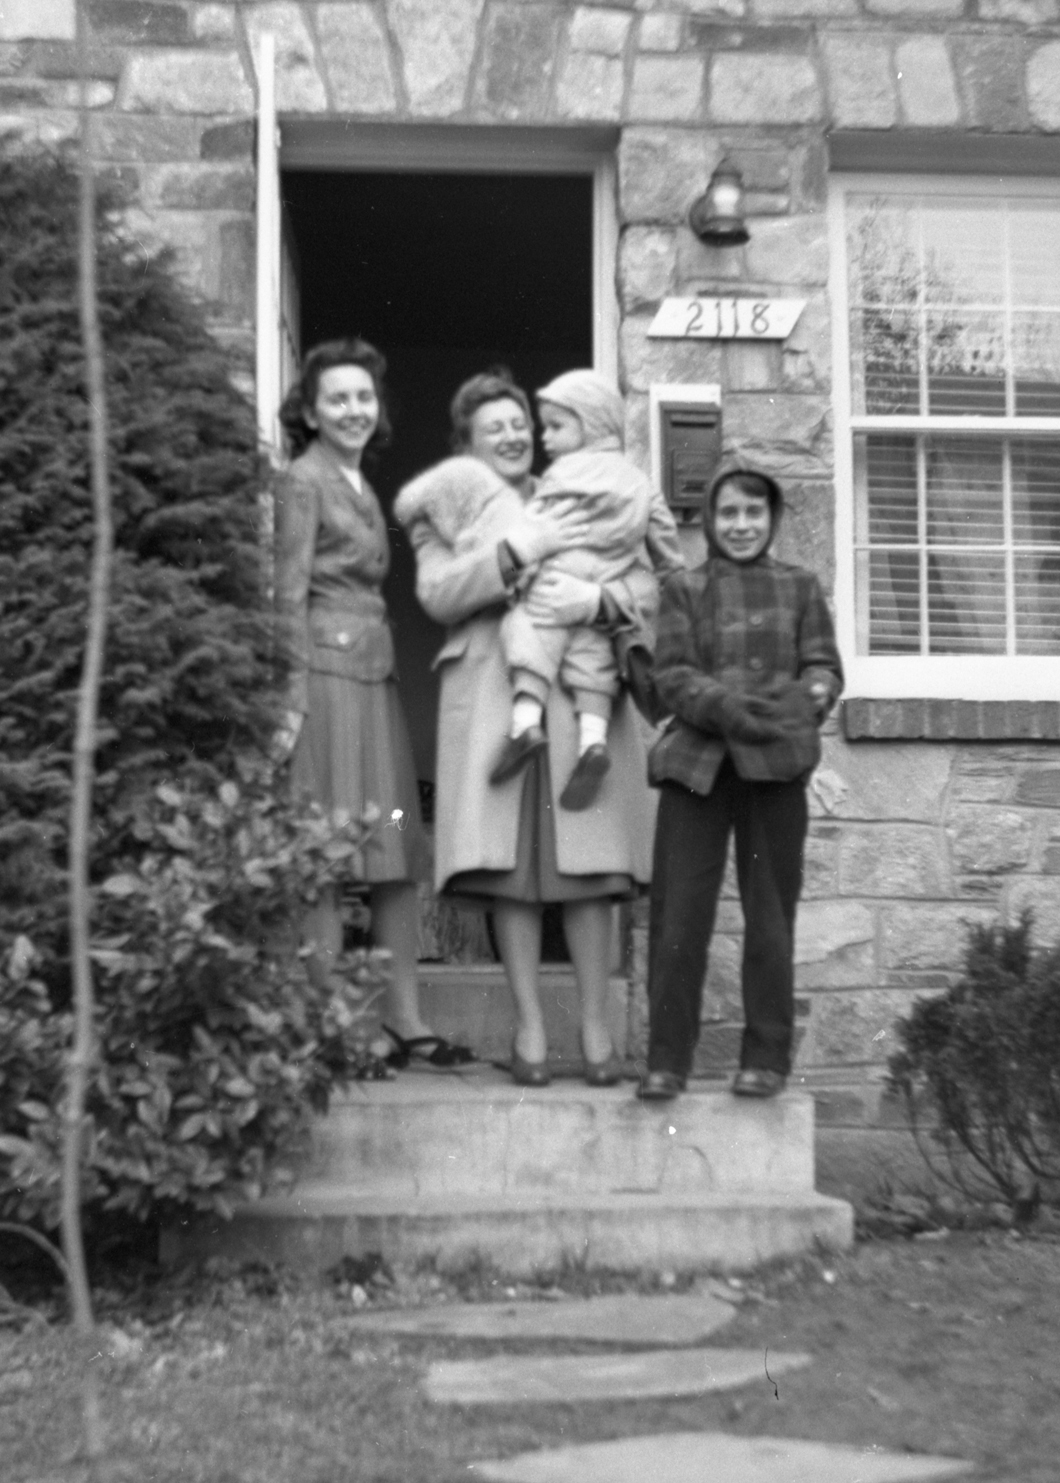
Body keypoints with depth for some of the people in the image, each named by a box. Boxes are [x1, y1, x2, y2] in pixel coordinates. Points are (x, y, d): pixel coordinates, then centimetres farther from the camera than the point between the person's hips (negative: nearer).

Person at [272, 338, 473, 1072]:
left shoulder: (362, 485, 20)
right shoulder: (304, 481, -4)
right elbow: (291, 596, -9)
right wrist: (297, 696, -15)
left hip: (376, 676, 8)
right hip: (329, 673, -8)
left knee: (398, 852, 6)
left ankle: (405, 1020, 11)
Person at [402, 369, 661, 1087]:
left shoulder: (582, 501, 19)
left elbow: (648, 582, 7)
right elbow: (437, 593, -6)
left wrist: (595, 598, -14)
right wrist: (521, 549, -15)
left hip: (582, 699, 1)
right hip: (492, 700, -1)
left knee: (587, 864, -3)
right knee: (508, 864, -4)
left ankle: (597, 1027, 4)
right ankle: (530, 1028, 4)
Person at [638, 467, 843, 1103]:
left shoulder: (800, 586, 15)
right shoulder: (684, 589, 12)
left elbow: (825, 667, 8)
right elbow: (674, 674, 1)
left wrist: (805, 699, -15)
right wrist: (728, 708, -16)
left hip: (776, 763, 1)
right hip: (697, 759, 0)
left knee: (770, 912, 4)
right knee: (679, 913, -2)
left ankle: (768, 1057, 13)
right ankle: (667, 1059, 6)